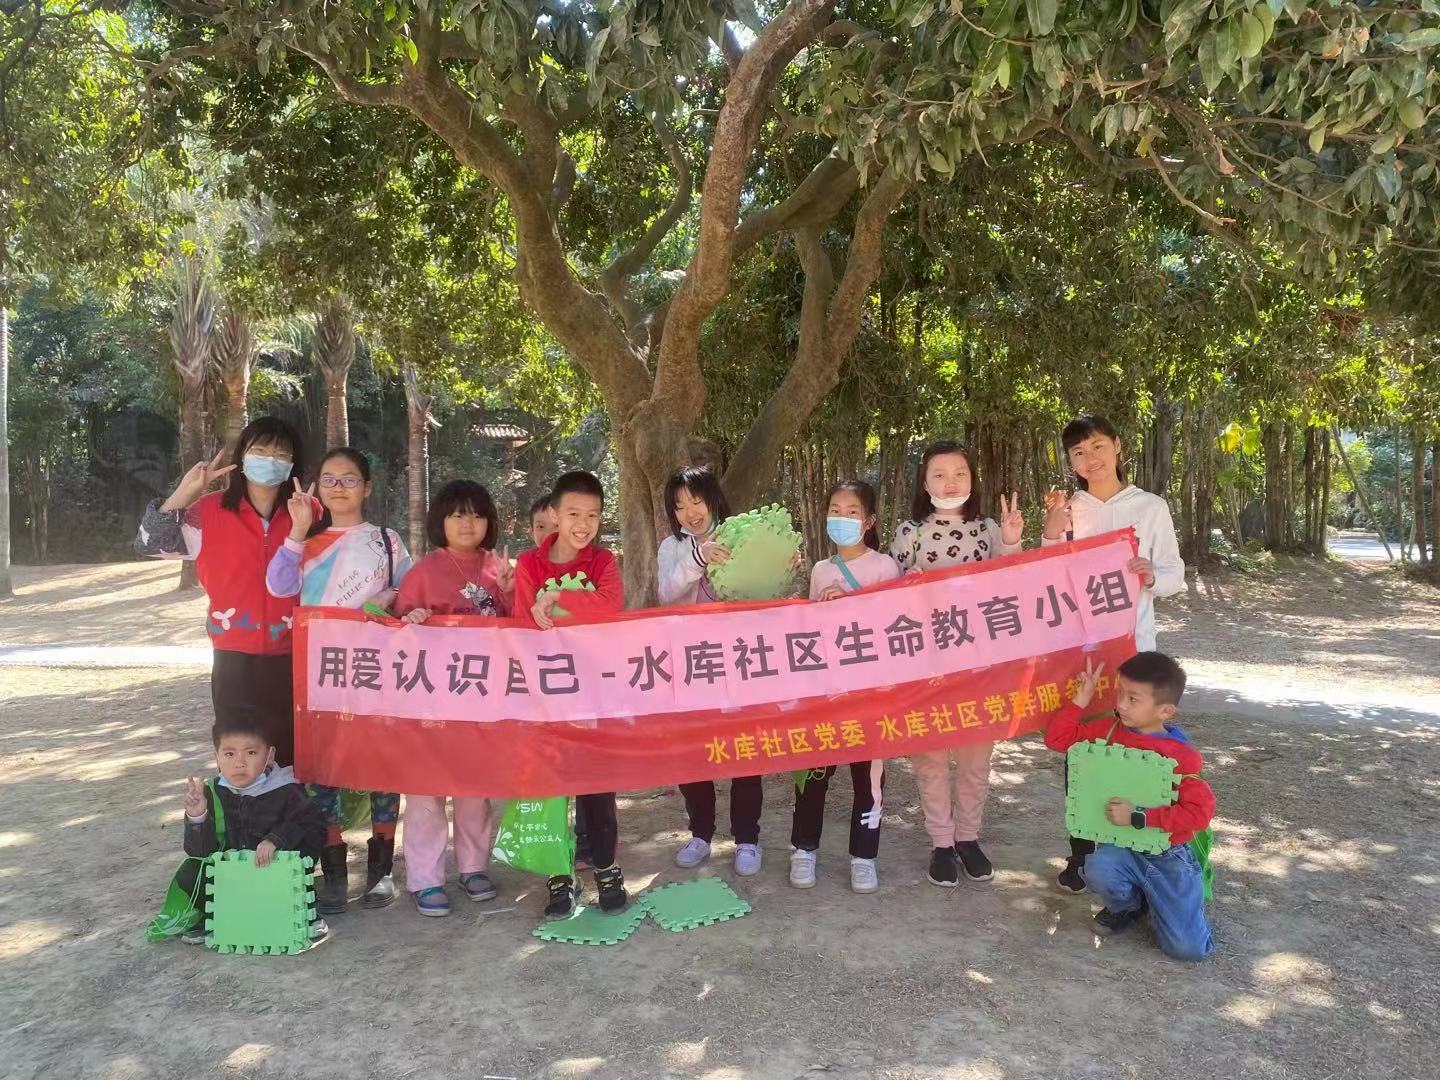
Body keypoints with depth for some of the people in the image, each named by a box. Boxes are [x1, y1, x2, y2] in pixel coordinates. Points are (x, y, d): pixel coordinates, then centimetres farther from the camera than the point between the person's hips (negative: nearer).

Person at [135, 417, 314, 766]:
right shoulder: (211, 511, 1)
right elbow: (150, 544, -3)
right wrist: (183, 493, -12)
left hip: (292, 662, 1)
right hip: (235, 662, 0)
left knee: (291, 760, 6)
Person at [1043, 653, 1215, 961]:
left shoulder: (1182, 756, -16)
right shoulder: (1110, 730, -3)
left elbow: (1200, 812, -21)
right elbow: (1058, 738, 0)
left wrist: (1138, 817, -25)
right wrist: (1081, 700, -10)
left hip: (1170, 856, -3)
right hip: (1122, 847, 3)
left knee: (1189, 948, -12)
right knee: (1098, 868, -33)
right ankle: (1128, 905, 4)